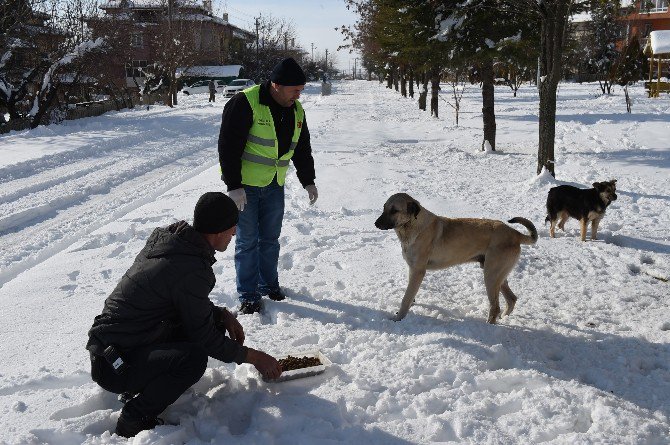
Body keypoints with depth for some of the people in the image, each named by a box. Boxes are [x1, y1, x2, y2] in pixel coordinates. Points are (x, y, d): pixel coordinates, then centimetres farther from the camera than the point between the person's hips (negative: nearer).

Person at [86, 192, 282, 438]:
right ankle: (133, 420, -10)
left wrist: (222, 314, 7)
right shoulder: (192, 270, -25)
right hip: (114, 365, -9)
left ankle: (142, 385, 12)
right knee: (194, 358, -31)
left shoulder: (165, 237, 3)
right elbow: (203, 336, -16)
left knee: (213, 321, 7)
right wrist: (251, 356, -5)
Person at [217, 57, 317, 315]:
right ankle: (248, 295, 10)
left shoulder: (296, 110, 5)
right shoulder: (244, 103, -19)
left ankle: (269, 283, 29)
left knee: (270, 238, 13)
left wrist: (308, 181, 12)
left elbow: (302, 149, 16)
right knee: (247, 240, 0)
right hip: (244, 185, -6)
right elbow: (228, 146, -20)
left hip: (274, 185, 6)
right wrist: (234, 186, -21)